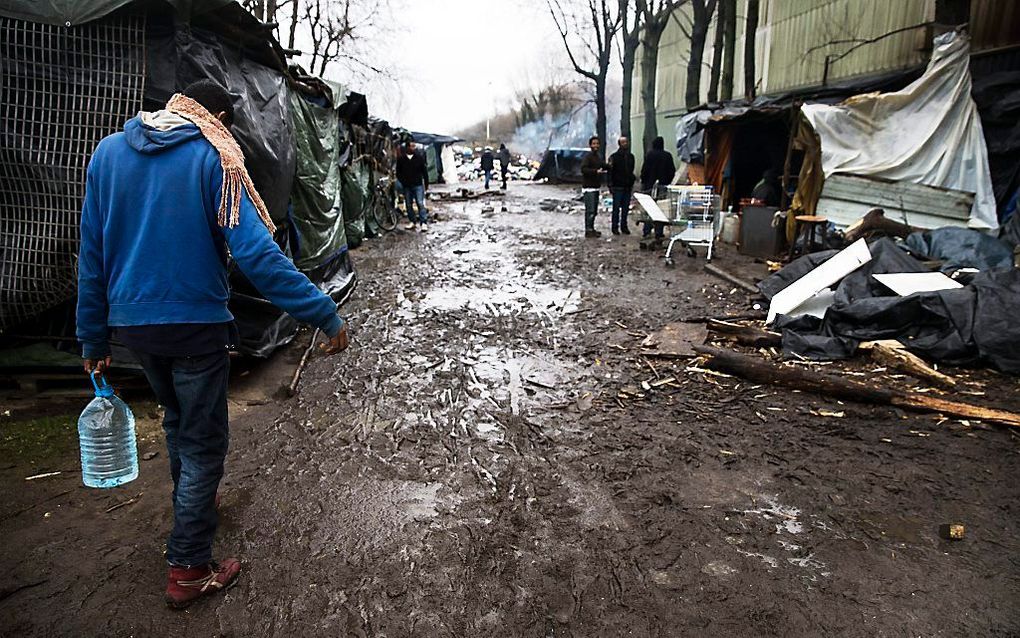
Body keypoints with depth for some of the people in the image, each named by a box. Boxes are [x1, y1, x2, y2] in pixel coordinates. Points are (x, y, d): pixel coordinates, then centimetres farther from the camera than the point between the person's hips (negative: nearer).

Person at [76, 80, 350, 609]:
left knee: (176, 418, 28)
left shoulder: (108, 152, 4)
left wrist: (93, 338, 13)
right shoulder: (213, 158, -11)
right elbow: (255, 252, -22)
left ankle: (191, 507, 50)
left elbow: (92, 254, 6)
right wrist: (325, 315, -21)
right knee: (202, 442, 8)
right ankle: (188, 570, 17)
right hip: (195, 324, -6)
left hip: (130, 322, 6)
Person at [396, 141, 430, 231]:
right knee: (408, 204, 8)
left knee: (420, 204, -9)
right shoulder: (401, 158, 0)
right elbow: (398, 172, 9)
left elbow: (424, 171, 1)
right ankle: (412, 222, 19)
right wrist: (402, 182, -2)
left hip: (418, 185, -3)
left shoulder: (419, 156, -3)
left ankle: (424, 223, -9)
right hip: (406, 186, 3)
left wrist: (426, 184, 2)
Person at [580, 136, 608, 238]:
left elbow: (602, 167, 27)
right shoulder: (587, 156, -10)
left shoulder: (599, 157, 16)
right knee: (590, 210, -11)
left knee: (594, 210, 13)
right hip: (588, 187, -9)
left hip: (596, 187, 9)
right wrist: (596, 171, -27)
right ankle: (588, 230, -6)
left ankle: (591, 229, 21)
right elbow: (583, 169, -21)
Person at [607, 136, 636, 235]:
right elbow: (610, 172, -5)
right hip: (618, 186, -5)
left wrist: (632, 182, 13)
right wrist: (611, 185, -12)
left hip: (627, 187, 5)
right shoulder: (614, 156, -3)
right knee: (616, 208, -2)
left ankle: (624, 226, 14)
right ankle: (615, 227, 3)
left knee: (626, 208, 6)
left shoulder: (630, 156, 13)